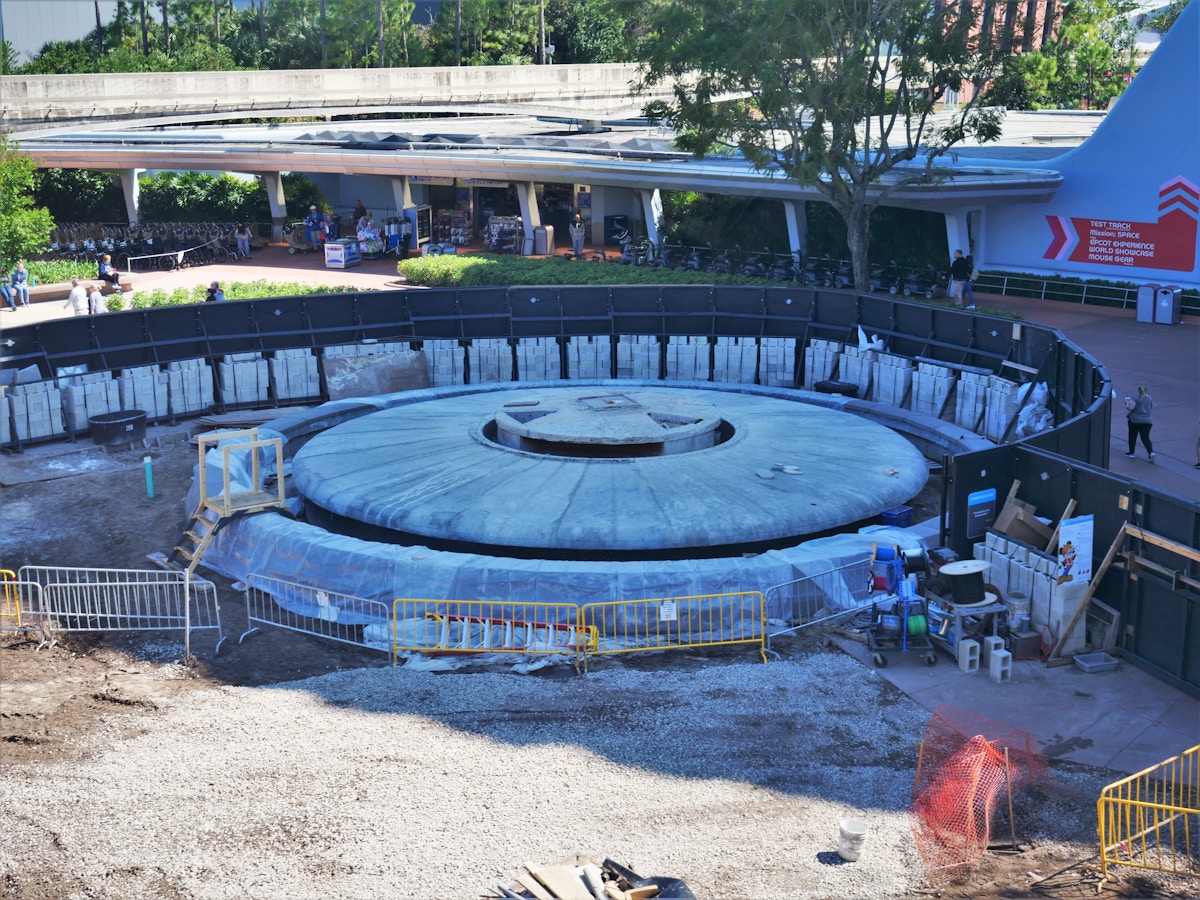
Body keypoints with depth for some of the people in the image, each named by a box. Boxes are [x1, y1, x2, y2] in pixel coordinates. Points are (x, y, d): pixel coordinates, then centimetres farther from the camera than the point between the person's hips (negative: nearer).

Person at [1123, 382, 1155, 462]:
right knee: (1145, 438, 1)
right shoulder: (1150, 399, 5)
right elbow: (1151, 409, 14)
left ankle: (1131, 453, 21)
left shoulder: (1135, 398, -10)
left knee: (1132, 436, 13)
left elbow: (1130, 407, -21)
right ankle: (1151, 452, -18)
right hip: (1147, 420, 3)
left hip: (1135, 420, -3)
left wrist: (1127, 403, -2)